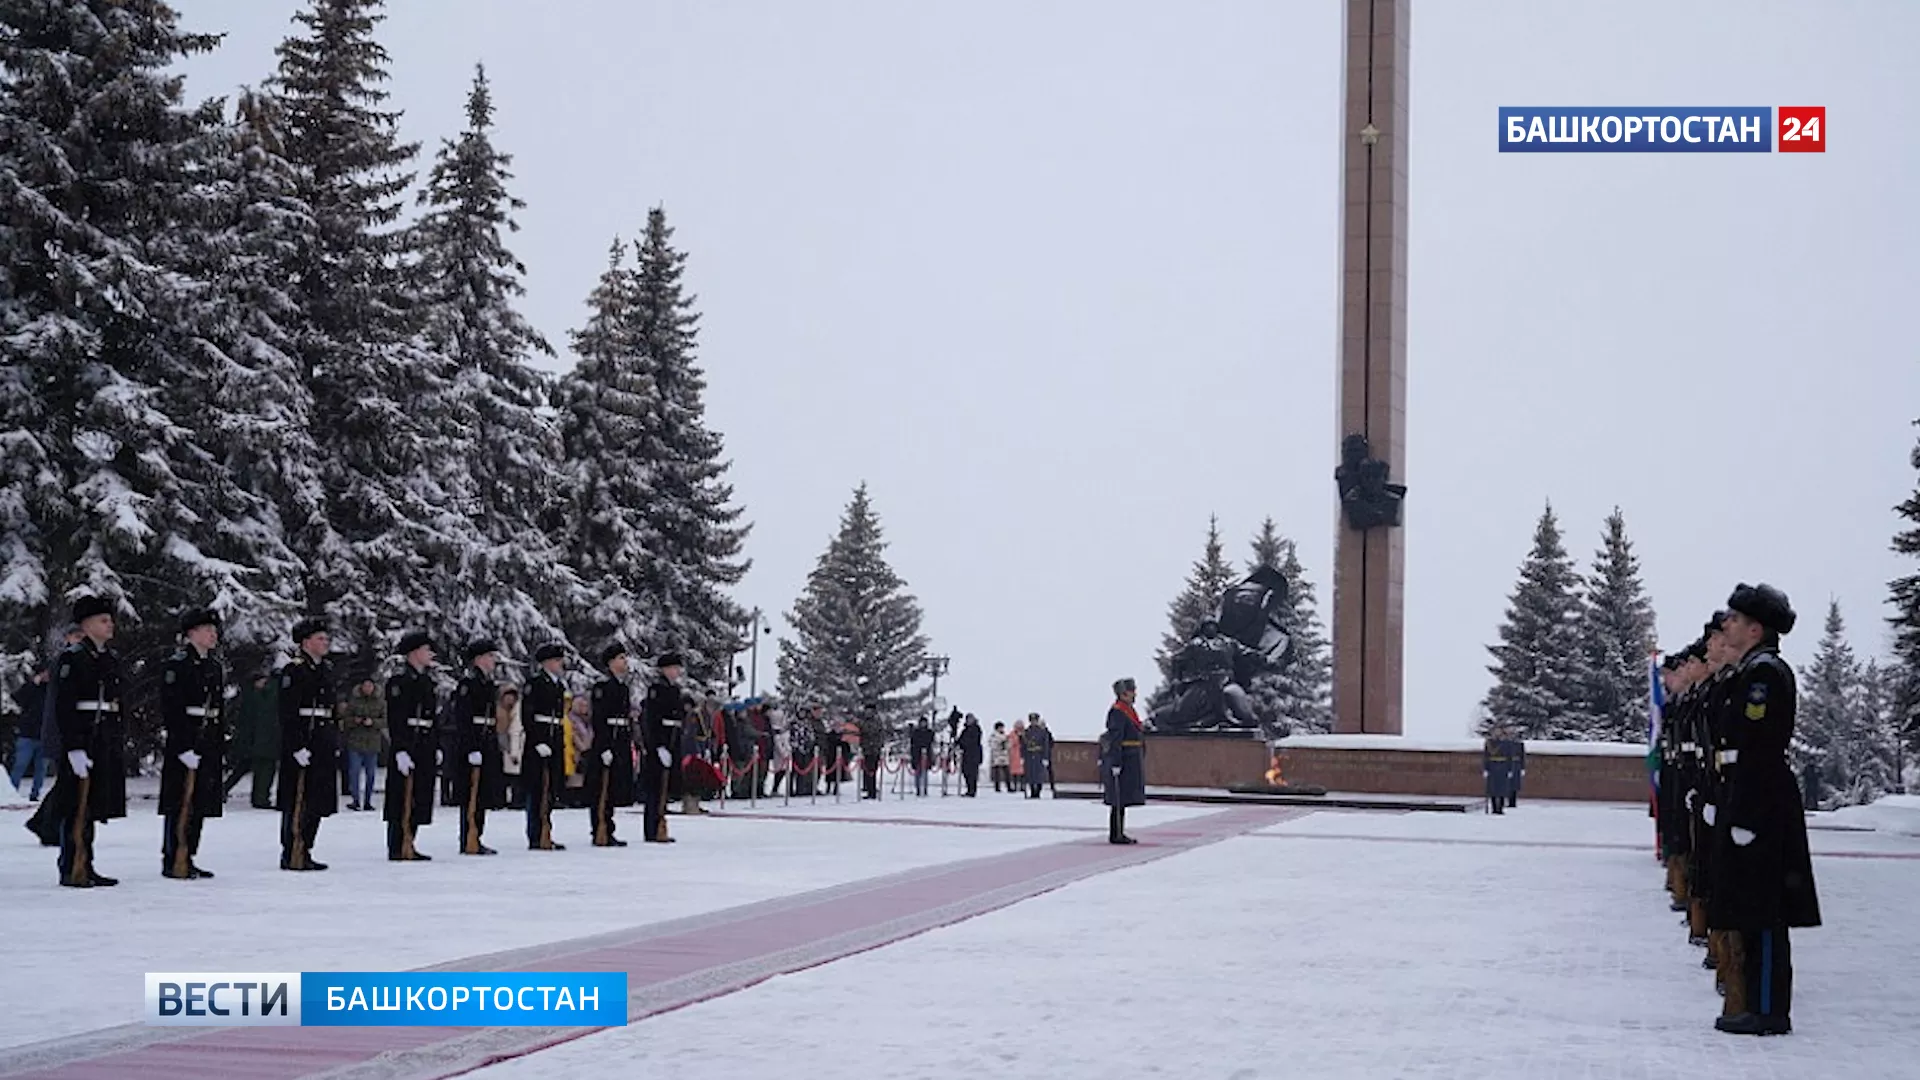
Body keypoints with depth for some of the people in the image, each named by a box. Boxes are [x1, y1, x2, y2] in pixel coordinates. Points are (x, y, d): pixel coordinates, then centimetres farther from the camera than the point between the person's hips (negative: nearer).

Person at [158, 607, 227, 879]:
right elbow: (171, 709, -15)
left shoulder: (216, 666, 15)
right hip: (184, 744, -8)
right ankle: (172, 862, 0)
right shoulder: (176, 664, -10)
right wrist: (184, 748, -20)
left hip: (209, 747, 8)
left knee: (200, 805, 9)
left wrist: (221, 747, 15)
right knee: (180, 805, -5)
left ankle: (187, 859, 16)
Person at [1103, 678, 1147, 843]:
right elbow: (1115, 739, -20)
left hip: (1131, 761, 10)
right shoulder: (1117, 712, -15)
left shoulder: (1130, 710, 16)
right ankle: (1115, 835, -5)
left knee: (1124, 798, 11)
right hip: (1123, 760, -10)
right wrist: (1116, 764, -23)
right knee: (1119, 799, -7)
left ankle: (1119, 833, 15)